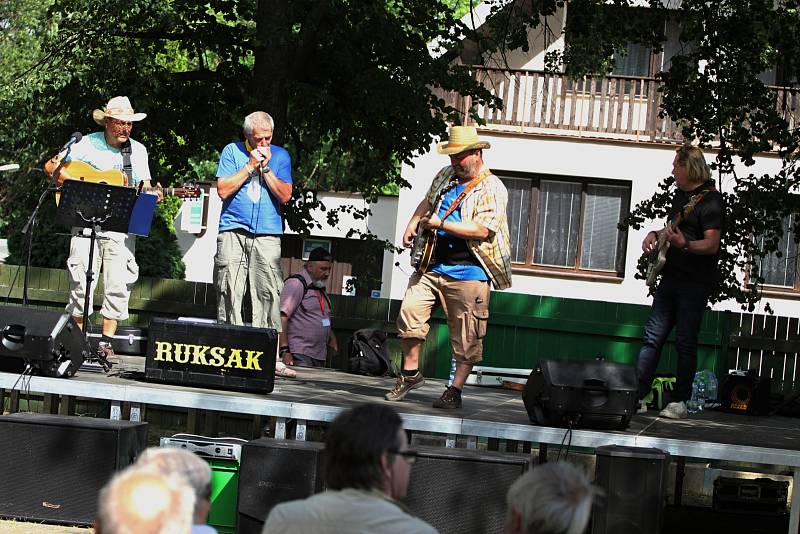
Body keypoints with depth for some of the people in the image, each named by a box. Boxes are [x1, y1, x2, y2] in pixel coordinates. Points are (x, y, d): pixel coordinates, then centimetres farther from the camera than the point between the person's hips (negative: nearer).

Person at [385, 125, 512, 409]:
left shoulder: (492, 189, -9)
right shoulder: (446, 175, 14)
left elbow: (483, 229, -20)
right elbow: (427, 202, 32)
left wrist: (440, 224, -18)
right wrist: (413, 224, 13)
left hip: (466, 272, -6)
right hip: (431, 264, 6)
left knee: (466, 337, -3)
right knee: (409, 311, -6)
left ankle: (455, 391, 6)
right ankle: (410, 373, 11)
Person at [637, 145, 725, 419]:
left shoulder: (710, 200, -13)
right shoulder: (681, 195, 14)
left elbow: (712, 244, -19)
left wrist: (685, 244, -35)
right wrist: (656, 234, 10)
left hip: (695, 283, -8)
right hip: (671, 278, 8)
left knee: (685, 342, -3)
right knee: (652, 337, 4)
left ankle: (680, 402, 3)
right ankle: (637, 396, 5)